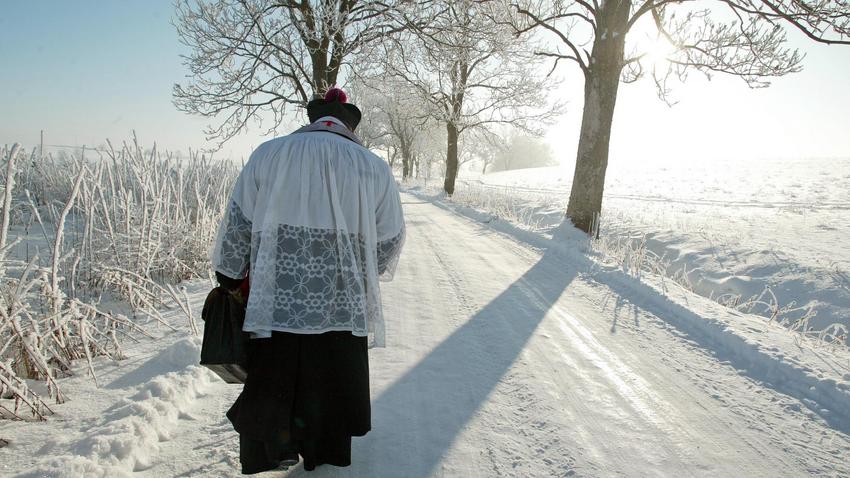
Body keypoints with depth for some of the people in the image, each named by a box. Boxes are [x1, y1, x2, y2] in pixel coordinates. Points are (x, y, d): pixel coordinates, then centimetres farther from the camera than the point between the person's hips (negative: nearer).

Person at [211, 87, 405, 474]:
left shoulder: (267, 154, 2)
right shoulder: (374, 167, 2)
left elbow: (237, 224, 5)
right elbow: (389, 241, 5)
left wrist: (229, 277, 19)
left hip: (275, 305, 0)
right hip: (344, 307, 1)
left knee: (273, 385, 15)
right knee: (331, 388, 18)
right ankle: (324, 457, 35)